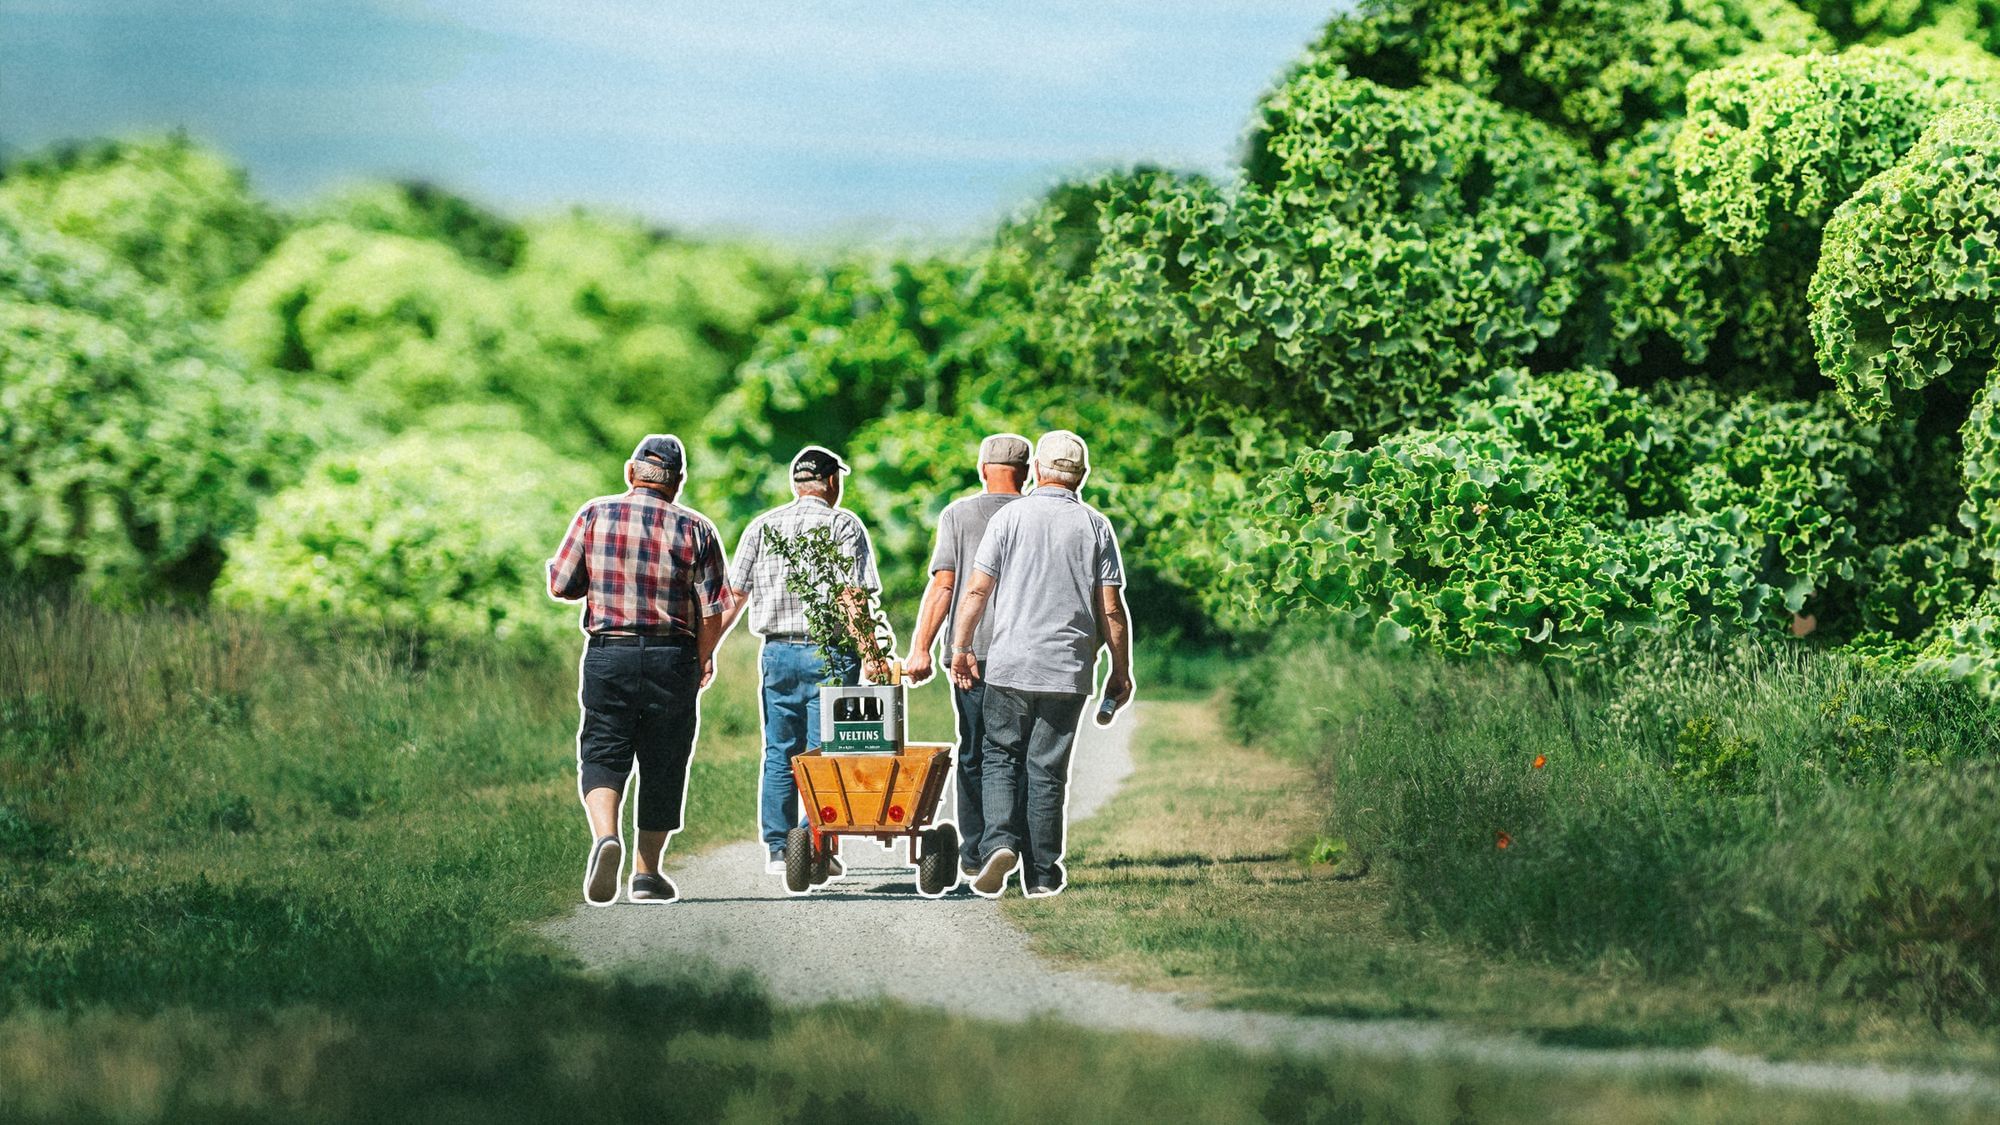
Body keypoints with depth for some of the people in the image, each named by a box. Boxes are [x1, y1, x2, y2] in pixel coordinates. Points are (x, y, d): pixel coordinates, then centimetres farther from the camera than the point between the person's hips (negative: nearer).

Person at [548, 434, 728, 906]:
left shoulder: (595, 515, 1)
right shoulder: (696, 529, 0)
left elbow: (560, 585, 1)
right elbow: (712, 610, -4)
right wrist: (703, 661, 12)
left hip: (607, 654, 0)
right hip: (672, 658, 0)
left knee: (603, 756, 5)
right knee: (662, 768, 11)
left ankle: (605, 836, -23)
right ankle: (646, 874, 14)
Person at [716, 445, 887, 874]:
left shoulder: (762, 526, 10)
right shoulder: (844, 524, -1)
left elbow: (734, 597, 7)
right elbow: (854, 597, -12)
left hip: (777, 653, 3)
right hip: (829, 654, -3)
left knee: (779, 754, 10)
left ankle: (777, 849, 9)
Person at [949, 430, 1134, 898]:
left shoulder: (1010, 517, 0)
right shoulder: (1096, 526, 2)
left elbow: (977, 590, -2)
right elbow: (1111, 609, 1)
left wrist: (961, 647, 8)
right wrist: (1121, 671, 9)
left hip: (1009, 665, -1)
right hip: (1069, 669, 1)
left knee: (1000, 756, 10)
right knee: (1047, 768, 7)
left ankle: (1000, 840, -12)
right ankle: (1042, 873, 8)